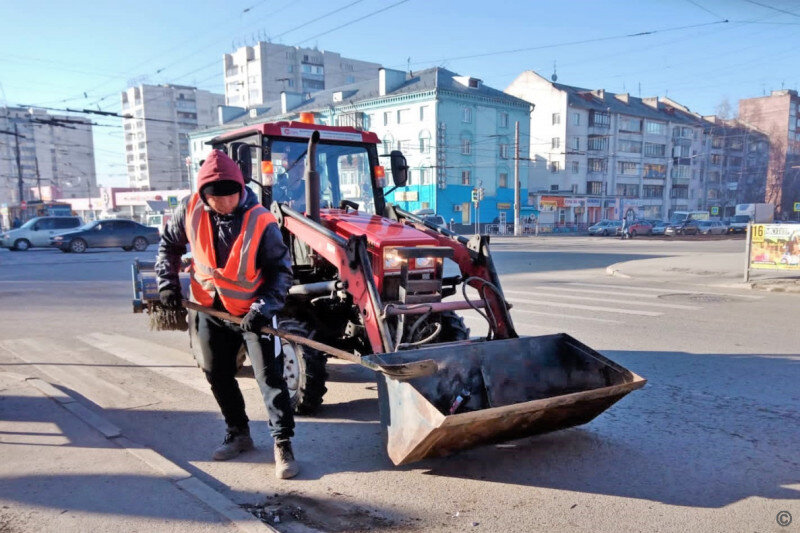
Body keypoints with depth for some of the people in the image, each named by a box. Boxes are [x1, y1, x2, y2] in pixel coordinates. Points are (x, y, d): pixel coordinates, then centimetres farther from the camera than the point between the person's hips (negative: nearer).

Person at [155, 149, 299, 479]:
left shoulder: (261, 222, -23)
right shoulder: (191, 209, -11)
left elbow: (281, 270, -17)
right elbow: (170, 244, 7)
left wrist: (264, 307, -27)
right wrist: (168, 281, -3)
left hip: (251, 311, -5)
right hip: (210, 309, 5)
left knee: (269, 376, -7)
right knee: (217, 375, 15)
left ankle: (283, 444, 4)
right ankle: (238, 433, 34)